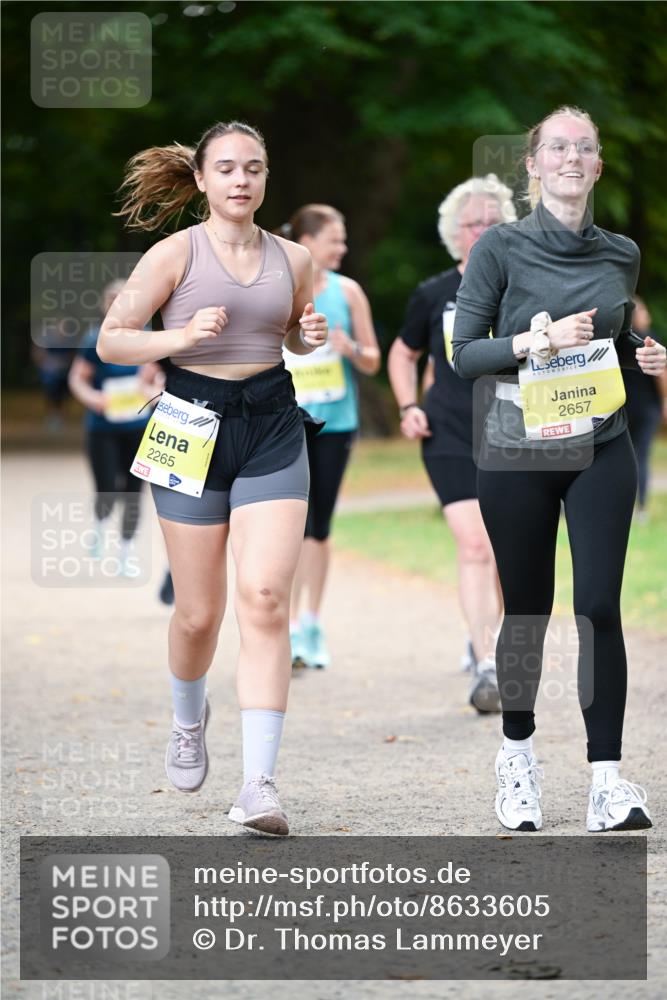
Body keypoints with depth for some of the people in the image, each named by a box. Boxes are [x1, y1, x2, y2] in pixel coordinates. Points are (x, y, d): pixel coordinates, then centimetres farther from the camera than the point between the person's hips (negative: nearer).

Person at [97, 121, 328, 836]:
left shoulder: (292, 260, 7)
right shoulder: (176, 254, -3)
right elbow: (111, 340, -3)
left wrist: (312, 337, 2)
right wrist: (183, 337, -18)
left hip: (272, 431, 2)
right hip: (194, 428, -2)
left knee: (265, 597, -14)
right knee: (199, 613, 5)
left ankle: (258, 785, -17)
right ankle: (189, 721, 40)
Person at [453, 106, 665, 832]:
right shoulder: (502, 247, -4)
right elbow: (463, 353, -6)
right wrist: (536, 341, -20)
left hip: (600, 452, 2)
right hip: (518, 453, -2)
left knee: (599, 605, -6)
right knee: (527, 608, 7)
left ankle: (606, 777, -4)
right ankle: (517, 755, 27)